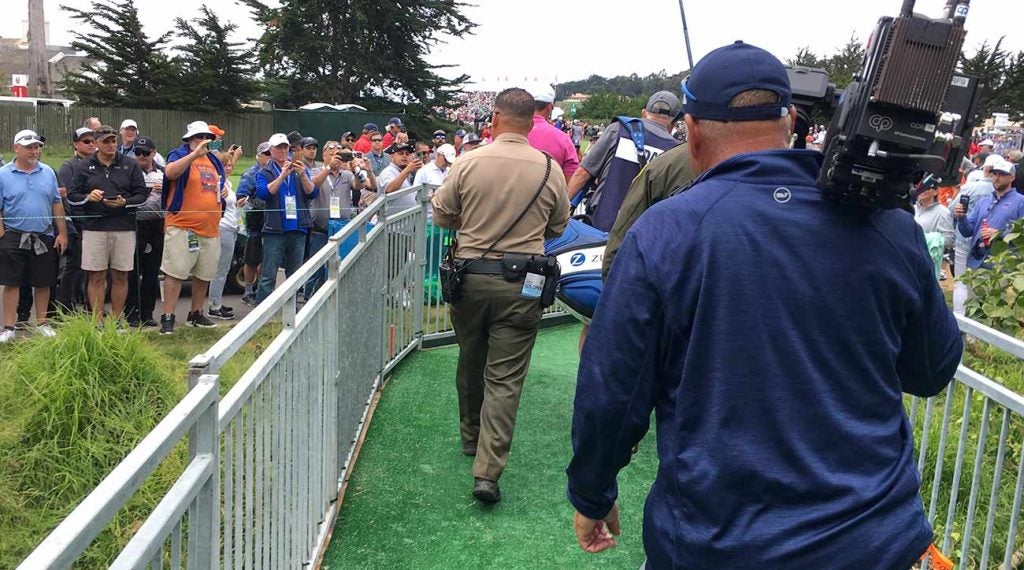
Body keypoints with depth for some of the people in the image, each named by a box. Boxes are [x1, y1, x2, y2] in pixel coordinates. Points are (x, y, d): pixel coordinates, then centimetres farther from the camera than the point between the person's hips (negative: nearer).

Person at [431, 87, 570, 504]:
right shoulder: (549, 169, -5)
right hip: (521, 284, -1)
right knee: (505, 376, 1)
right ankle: (487, 470, -3)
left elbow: (441, 216, 5)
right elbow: (558, 226, 9)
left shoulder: (467, 164, -6)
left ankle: (471, 437, 40)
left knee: (470, 363, 21)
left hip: (470, 276, 1)